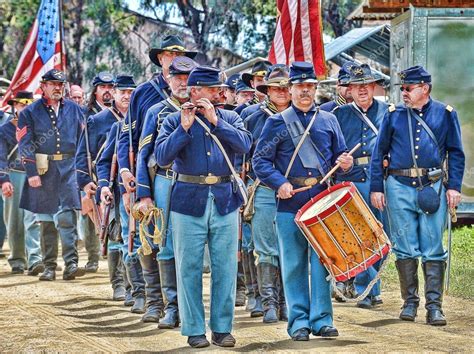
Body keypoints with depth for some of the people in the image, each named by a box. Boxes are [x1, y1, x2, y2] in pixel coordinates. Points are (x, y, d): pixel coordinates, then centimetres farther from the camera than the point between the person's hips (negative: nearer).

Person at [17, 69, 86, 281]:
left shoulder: (74, 110, 10)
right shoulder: (30, 113, 4)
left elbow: (83, 140, 12)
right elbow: (25, 145, -2)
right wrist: (32, 173, -11)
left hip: (69, 169, 0)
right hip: (43, 171, 0)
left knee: (66, 216, -12)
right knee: (46, 221, 6)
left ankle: (71, 264, -15)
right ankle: (49, 267, 11)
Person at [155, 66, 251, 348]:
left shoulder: (230, 118, 10)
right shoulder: (174, 121, 3)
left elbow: (244, 145, -9)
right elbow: (162, 157, -10)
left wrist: (215, 120, -13)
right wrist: (184, 127, -17)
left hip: (225, 201, 2)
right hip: (189, 202, -2)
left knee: (225, 268, 3)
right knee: (190, 268, 1)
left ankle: (223, 327, 12)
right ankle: (194, 330, 8)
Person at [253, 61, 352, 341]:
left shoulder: (328, 121, 13)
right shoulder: (276, 123, 5)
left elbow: (339, 155, 16)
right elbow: (260, 160, 2)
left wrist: (346, 162, -7)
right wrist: (279, 182, -13)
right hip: (290, 201, -2)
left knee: (322, 260, 0)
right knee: (294, 263, 1)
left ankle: (322, 319, 6)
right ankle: (299, 321, 7)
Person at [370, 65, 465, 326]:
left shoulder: (445, 114, 5)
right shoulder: (394, 115, 7)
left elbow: (456, 153, 8)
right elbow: (379, 153, 10)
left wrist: (454, 187, -1)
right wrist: (376, 187, 3)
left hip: (433, 187, -1)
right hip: (399, 189, 1)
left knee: (433, 250, -3)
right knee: (404, 248, 4)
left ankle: (434, 305, 0)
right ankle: (410, 302, 15)